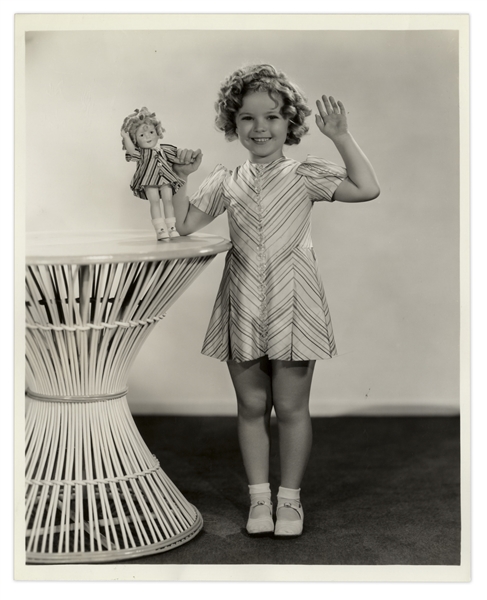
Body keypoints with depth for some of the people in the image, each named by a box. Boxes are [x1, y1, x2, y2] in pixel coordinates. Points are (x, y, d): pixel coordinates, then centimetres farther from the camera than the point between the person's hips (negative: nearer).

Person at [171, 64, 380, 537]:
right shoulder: (225, 182, 9)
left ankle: (290, 497, 20)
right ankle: (258, 497, 23)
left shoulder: (305, 174, 1)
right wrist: (180, 179, 0)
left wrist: (341, 137, -11)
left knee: (290, 408, 4)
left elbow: (366, 189, -9)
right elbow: (185, 225, 9)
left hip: (291, 304, -2)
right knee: (251, 406, 10)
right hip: (243, 307, 3)